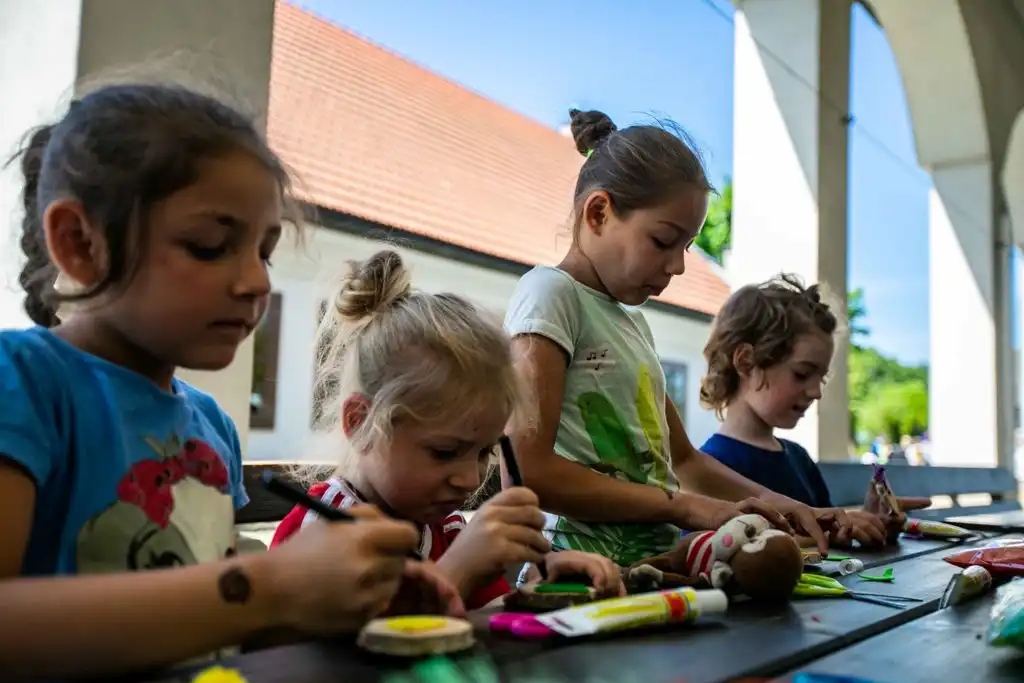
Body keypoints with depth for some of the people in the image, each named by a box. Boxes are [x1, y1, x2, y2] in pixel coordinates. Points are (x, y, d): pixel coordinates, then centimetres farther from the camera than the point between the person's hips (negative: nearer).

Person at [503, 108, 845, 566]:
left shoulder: (633, 320, 18)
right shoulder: (550, 293, -7)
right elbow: (527, 470, -17)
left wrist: (771, 503, 8)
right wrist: (686, 508, -14)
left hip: (651, 564, 7)